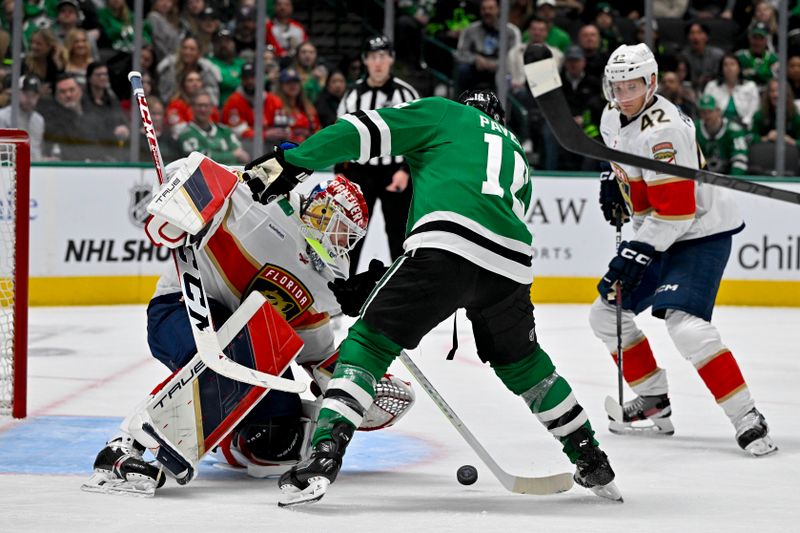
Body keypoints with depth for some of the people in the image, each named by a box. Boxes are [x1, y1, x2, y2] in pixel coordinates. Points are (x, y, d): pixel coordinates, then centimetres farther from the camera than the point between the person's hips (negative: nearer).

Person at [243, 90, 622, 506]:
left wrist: (289, 161, 8)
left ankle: (323, 458, -12)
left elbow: (366, 132, 9)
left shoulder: (445, 113, 24)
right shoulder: (518, 159, 39)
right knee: (520, 362, 29)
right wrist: (376, 280, 32)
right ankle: (591, 463, 34)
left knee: (370, 342, 4)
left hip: (448, 245, -5)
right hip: (510, 265, 5)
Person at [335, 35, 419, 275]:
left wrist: (406, 170, -14)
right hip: (359, 172, 2)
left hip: (396, 173, -2)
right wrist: (341, 172, 5)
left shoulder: (405, 93, -3)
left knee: (399, 233, 2)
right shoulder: (353, 95, 6)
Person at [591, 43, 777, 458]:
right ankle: (654, 403, 22)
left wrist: (638, 252, -28)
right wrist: (616, 186, 11)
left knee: (684, 324, -27)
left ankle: (746, 418, -23)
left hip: (701, 232, -10)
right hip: (658, 235, 10)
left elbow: (675, 210, -28)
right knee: (606, 312, 11)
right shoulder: (613, 119, 3)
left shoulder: (662, 131, -26)